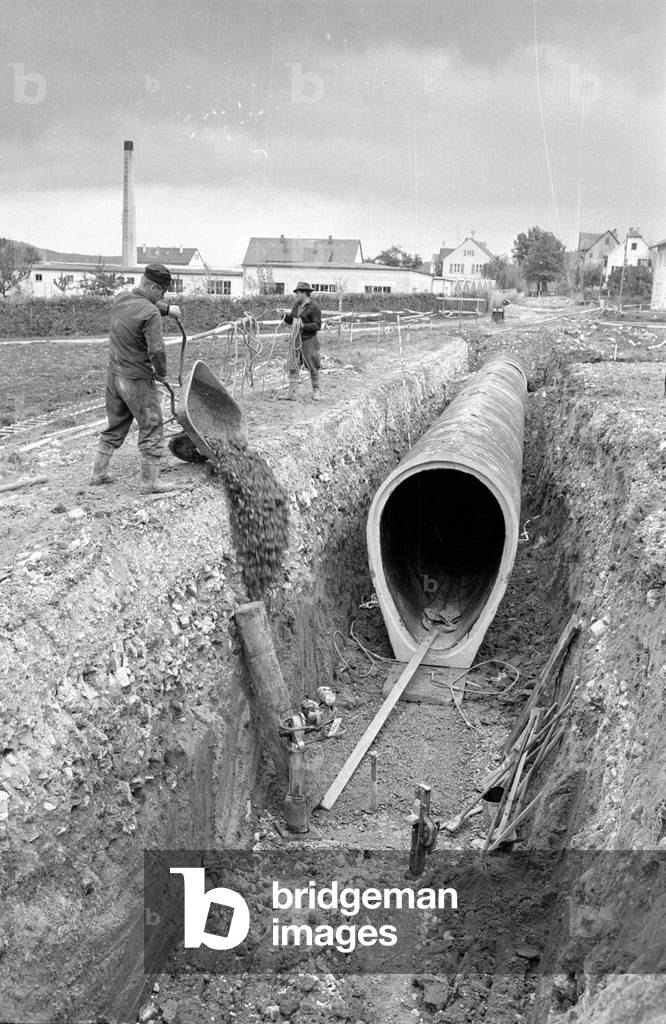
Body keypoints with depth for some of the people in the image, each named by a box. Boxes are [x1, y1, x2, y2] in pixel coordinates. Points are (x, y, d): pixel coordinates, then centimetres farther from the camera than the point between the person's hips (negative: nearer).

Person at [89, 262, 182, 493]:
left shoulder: (120, 299, 5)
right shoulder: (151, 313, -20)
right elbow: (156, 350, -24)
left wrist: (166, 308, 25)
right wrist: (162, 373, -7)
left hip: (113, 374, 8)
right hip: (138, 380, -8)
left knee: (115, 427, 21)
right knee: (152, 429, 4)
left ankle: (98, 473, 28)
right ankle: (150, 482, 8)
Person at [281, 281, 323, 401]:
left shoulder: (314, 307, -12)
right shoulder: (296, 305, 11)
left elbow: (317, 325, -16)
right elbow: (291, 320, 19)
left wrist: (303, 326, -24)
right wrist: (285, 315, -1)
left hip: (309, 341, -6)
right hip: (297, 340, 6)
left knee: (312, 367, 6)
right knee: (293, 367, 0)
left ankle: (316, 391, 22)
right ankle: (292, 393, -1)